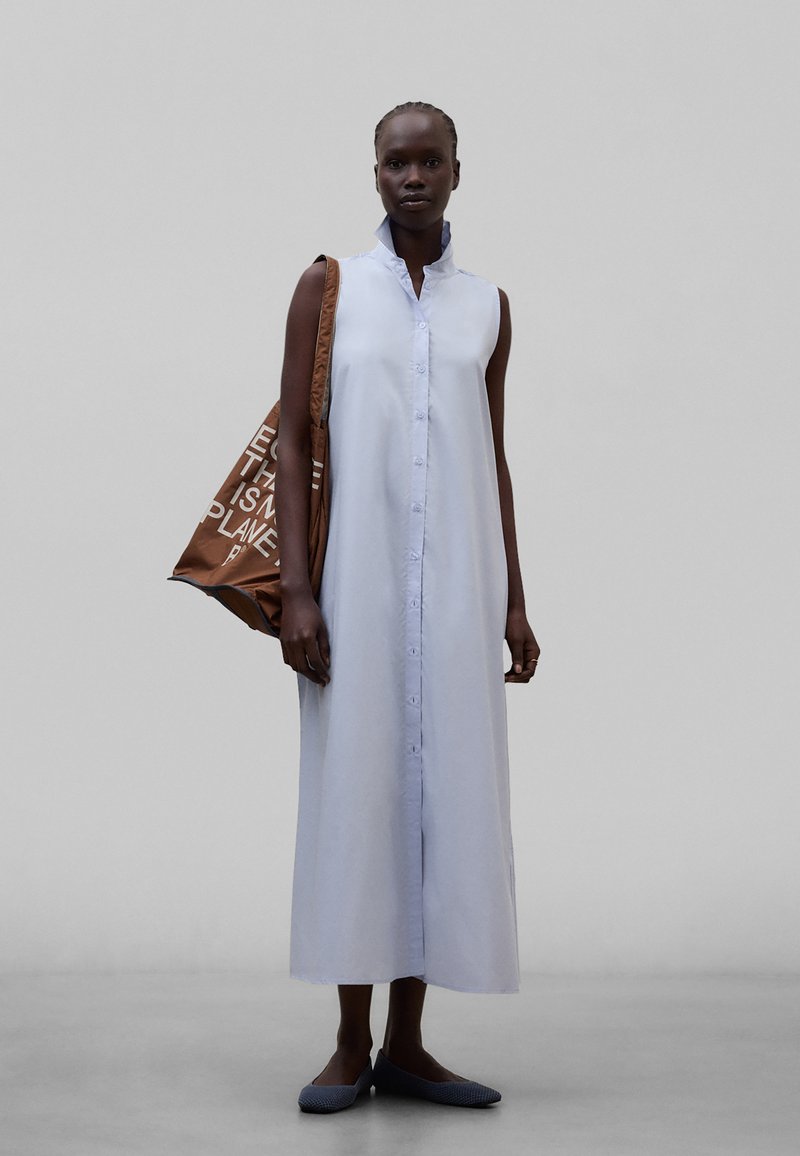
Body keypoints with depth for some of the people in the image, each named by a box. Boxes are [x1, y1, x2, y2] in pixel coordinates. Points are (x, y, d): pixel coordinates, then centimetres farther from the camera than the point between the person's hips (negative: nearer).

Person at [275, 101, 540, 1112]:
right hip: (356, 581, -2)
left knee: (444, 792, 1)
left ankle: (407, 1044, 9)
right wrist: (294, 591, -11)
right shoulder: (326, 288, 3)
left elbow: (494, 458, 13)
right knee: (352, 790, -2)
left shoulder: (487, 306, 11)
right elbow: (292, 442, -1)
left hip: (457, 585, 3)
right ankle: (351, 1044, 6)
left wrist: (514, 602, 8)